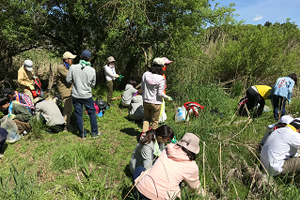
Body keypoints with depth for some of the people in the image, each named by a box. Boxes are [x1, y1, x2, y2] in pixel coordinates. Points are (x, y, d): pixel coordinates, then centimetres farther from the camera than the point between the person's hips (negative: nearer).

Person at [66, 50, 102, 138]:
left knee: (78, 115, 12)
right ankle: (94, 132, 23)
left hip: (76, 95, 1)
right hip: (87, 96, -1)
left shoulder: (73, 67, -11)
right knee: (92, 113, 15)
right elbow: (93, 84, 0)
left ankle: (82, 133, 22)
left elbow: (68, 80, -3)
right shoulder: (92, 70, -11)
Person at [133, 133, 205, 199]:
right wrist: (202, 193, 41)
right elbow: (194, 185, 17)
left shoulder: (168, 149, 1)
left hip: (143, 190, 1)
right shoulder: (192, 167, -4)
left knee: (139, 169, 30)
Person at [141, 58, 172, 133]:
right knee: (154, 121, 15)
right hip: (155, 103, -4)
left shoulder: (145, 74, -7)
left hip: (145, 101, 4)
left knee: (147, 118, 25)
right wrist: (168, 97, 0)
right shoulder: (161, 79, -20)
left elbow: (142, 88, 2)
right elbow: (160, 93, -18)